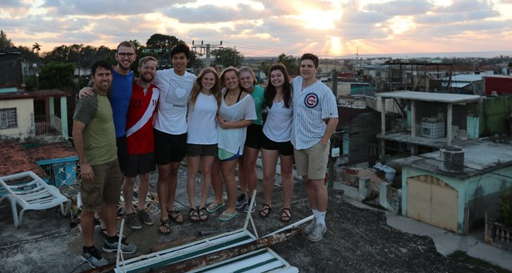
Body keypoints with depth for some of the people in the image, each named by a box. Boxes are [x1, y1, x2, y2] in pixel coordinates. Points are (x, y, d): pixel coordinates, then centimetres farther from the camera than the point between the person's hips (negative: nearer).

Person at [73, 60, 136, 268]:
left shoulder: (105, 97, 10)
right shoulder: (88, 100, -17)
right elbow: (76, 131, -20)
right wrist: (83, 163, -20)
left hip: (112, 160, 9)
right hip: (94, 164, -9)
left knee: (111, 201, 18)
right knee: (90, 207, 4)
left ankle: (111, 241, 33)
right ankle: (88, 249, 19)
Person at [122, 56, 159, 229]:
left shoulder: (156, 91, 2)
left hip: (148, 143, 5)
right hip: (130, 143, -5)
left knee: (145, 176, 16)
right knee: (130, 179, 8)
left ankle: (141, 209, 33)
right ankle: (129, 213, 24)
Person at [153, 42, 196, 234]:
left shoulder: (193, 79, 2)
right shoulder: (161, 76, -10)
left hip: (181, 131, 4)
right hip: (162, 131, -3)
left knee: (174, 171, 16)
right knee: (164, 173, 2)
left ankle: (171, 207, 33)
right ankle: (164, 216, 12)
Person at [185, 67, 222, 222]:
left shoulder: (217, 97, 6)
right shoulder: (192, 95, -4)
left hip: (211, 140, 3)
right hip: (193, 139, -3)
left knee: (207, 172, 8)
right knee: (193, 173, 4)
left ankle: (202, 206, 20)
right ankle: (192, 207, 14)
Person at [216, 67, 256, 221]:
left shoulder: (247, 98, -10)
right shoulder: (222, 93, 1)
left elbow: (249, 120, -8)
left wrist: (229, 125, -15)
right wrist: (218, 117, -9)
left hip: (233, 140, -5)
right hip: (218, 136, 5)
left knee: (227, 174, -1)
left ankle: (232, 208, 14)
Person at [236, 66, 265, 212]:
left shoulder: (261, 92, -14)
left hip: (254, 129, -3)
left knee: (250, 165, 0)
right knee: (241, 164, 14)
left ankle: (251, 198, 18)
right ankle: (243, 194, 32)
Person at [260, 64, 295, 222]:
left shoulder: (292, 94, -14)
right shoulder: (268, 94, -1)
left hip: (287, 139, -3)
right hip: (269, 137, 3)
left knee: (287, 174, 13)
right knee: (267, 175, 4)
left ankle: (287, 207, 26)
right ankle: (267, 204, 26)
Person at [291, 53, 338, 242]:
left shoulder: (324, 91, -12)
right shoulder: (296, 82, 6)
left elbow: (333, 119, -12)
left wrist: (323, 142, -14)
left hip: (316, 143, -6)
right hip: (298, 142, 6)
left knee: (317, 183, -2)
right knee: (307, 181, 12)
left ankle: (321, 223, 11)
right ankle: (316, 218, 26)